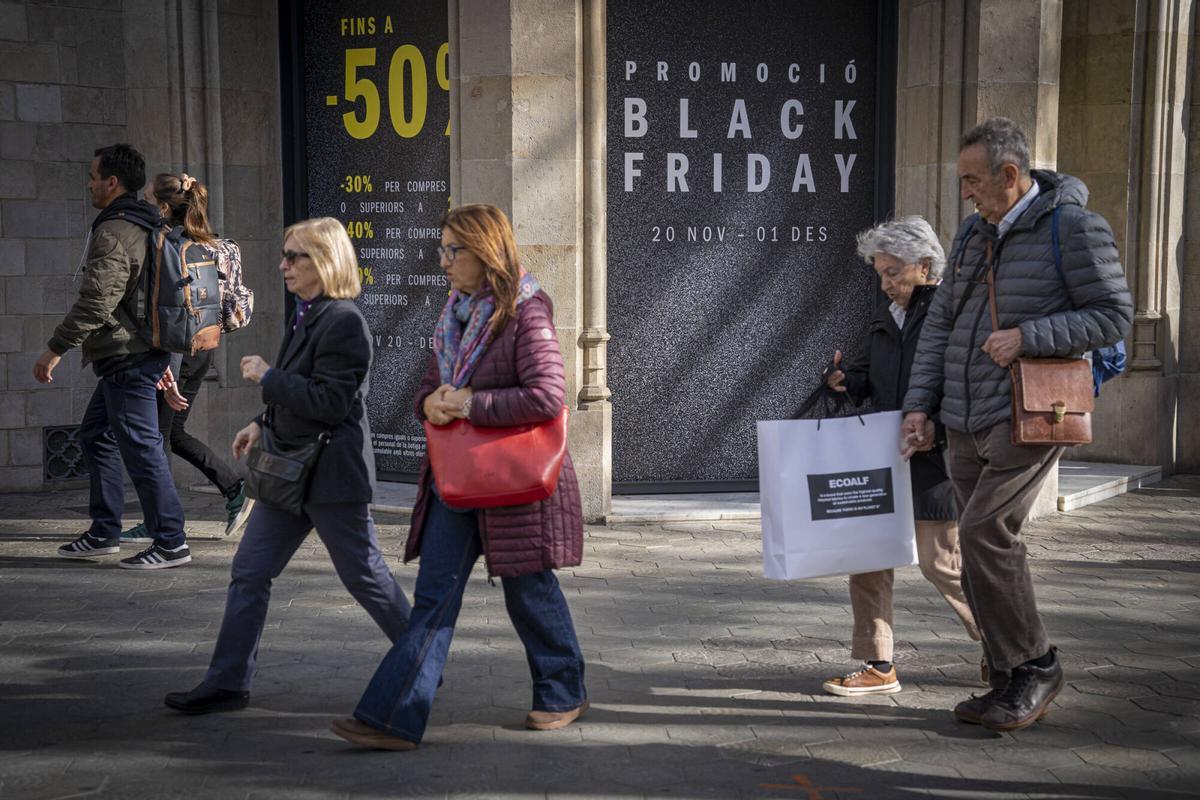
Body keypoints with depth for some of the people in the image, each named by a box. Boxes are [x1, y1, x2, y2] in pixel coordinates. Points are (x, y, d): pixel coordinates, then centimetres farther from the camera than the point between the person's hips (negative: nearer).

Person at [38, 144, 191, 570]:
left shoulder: (113, 232, -17)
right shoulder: (142, 227, 17)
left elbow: (95, 301, -23)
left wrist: (56, 348, -17)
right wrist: (160, 353, 27)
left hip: (127, 360, -11)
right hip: (143, 354, 11)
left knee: (141, 447, -6)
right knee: (95, 435, 19)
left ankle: (170, 543, -1)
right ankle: (104, 533, 25)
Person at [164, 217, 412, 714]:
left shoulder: (343, 321, -18)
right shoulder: (307, 315, 11)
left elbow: (331, 402, -24)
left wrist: (267, 377, -17)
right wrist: (264, 424, 14)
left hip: (332, 473, -9)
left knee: (365, 576, 4)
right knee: (249, 573, 9)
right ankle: (228, 683, 17)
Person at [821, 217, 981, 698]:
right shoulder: (884, 318, 13)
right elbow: (867, 377, 22)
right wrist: (845, 380, 0)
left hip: (935, 461, -7)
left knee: (940, 561, 1)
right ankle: (877, 667, 14)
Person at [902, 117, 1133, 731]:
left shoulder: (1075, 228, -6)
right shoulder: (973, 234, 14)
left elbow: (1114, 314, -9)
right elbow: (940, 323, 14)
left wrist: (1027, 337, -19)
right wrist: (920, 404, 7)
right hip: (965, 425, 7)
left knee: (984, 532, -17)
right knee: (984, 547, 8)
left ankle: (1035, 666, 1)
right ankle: (1013, 683, 19)